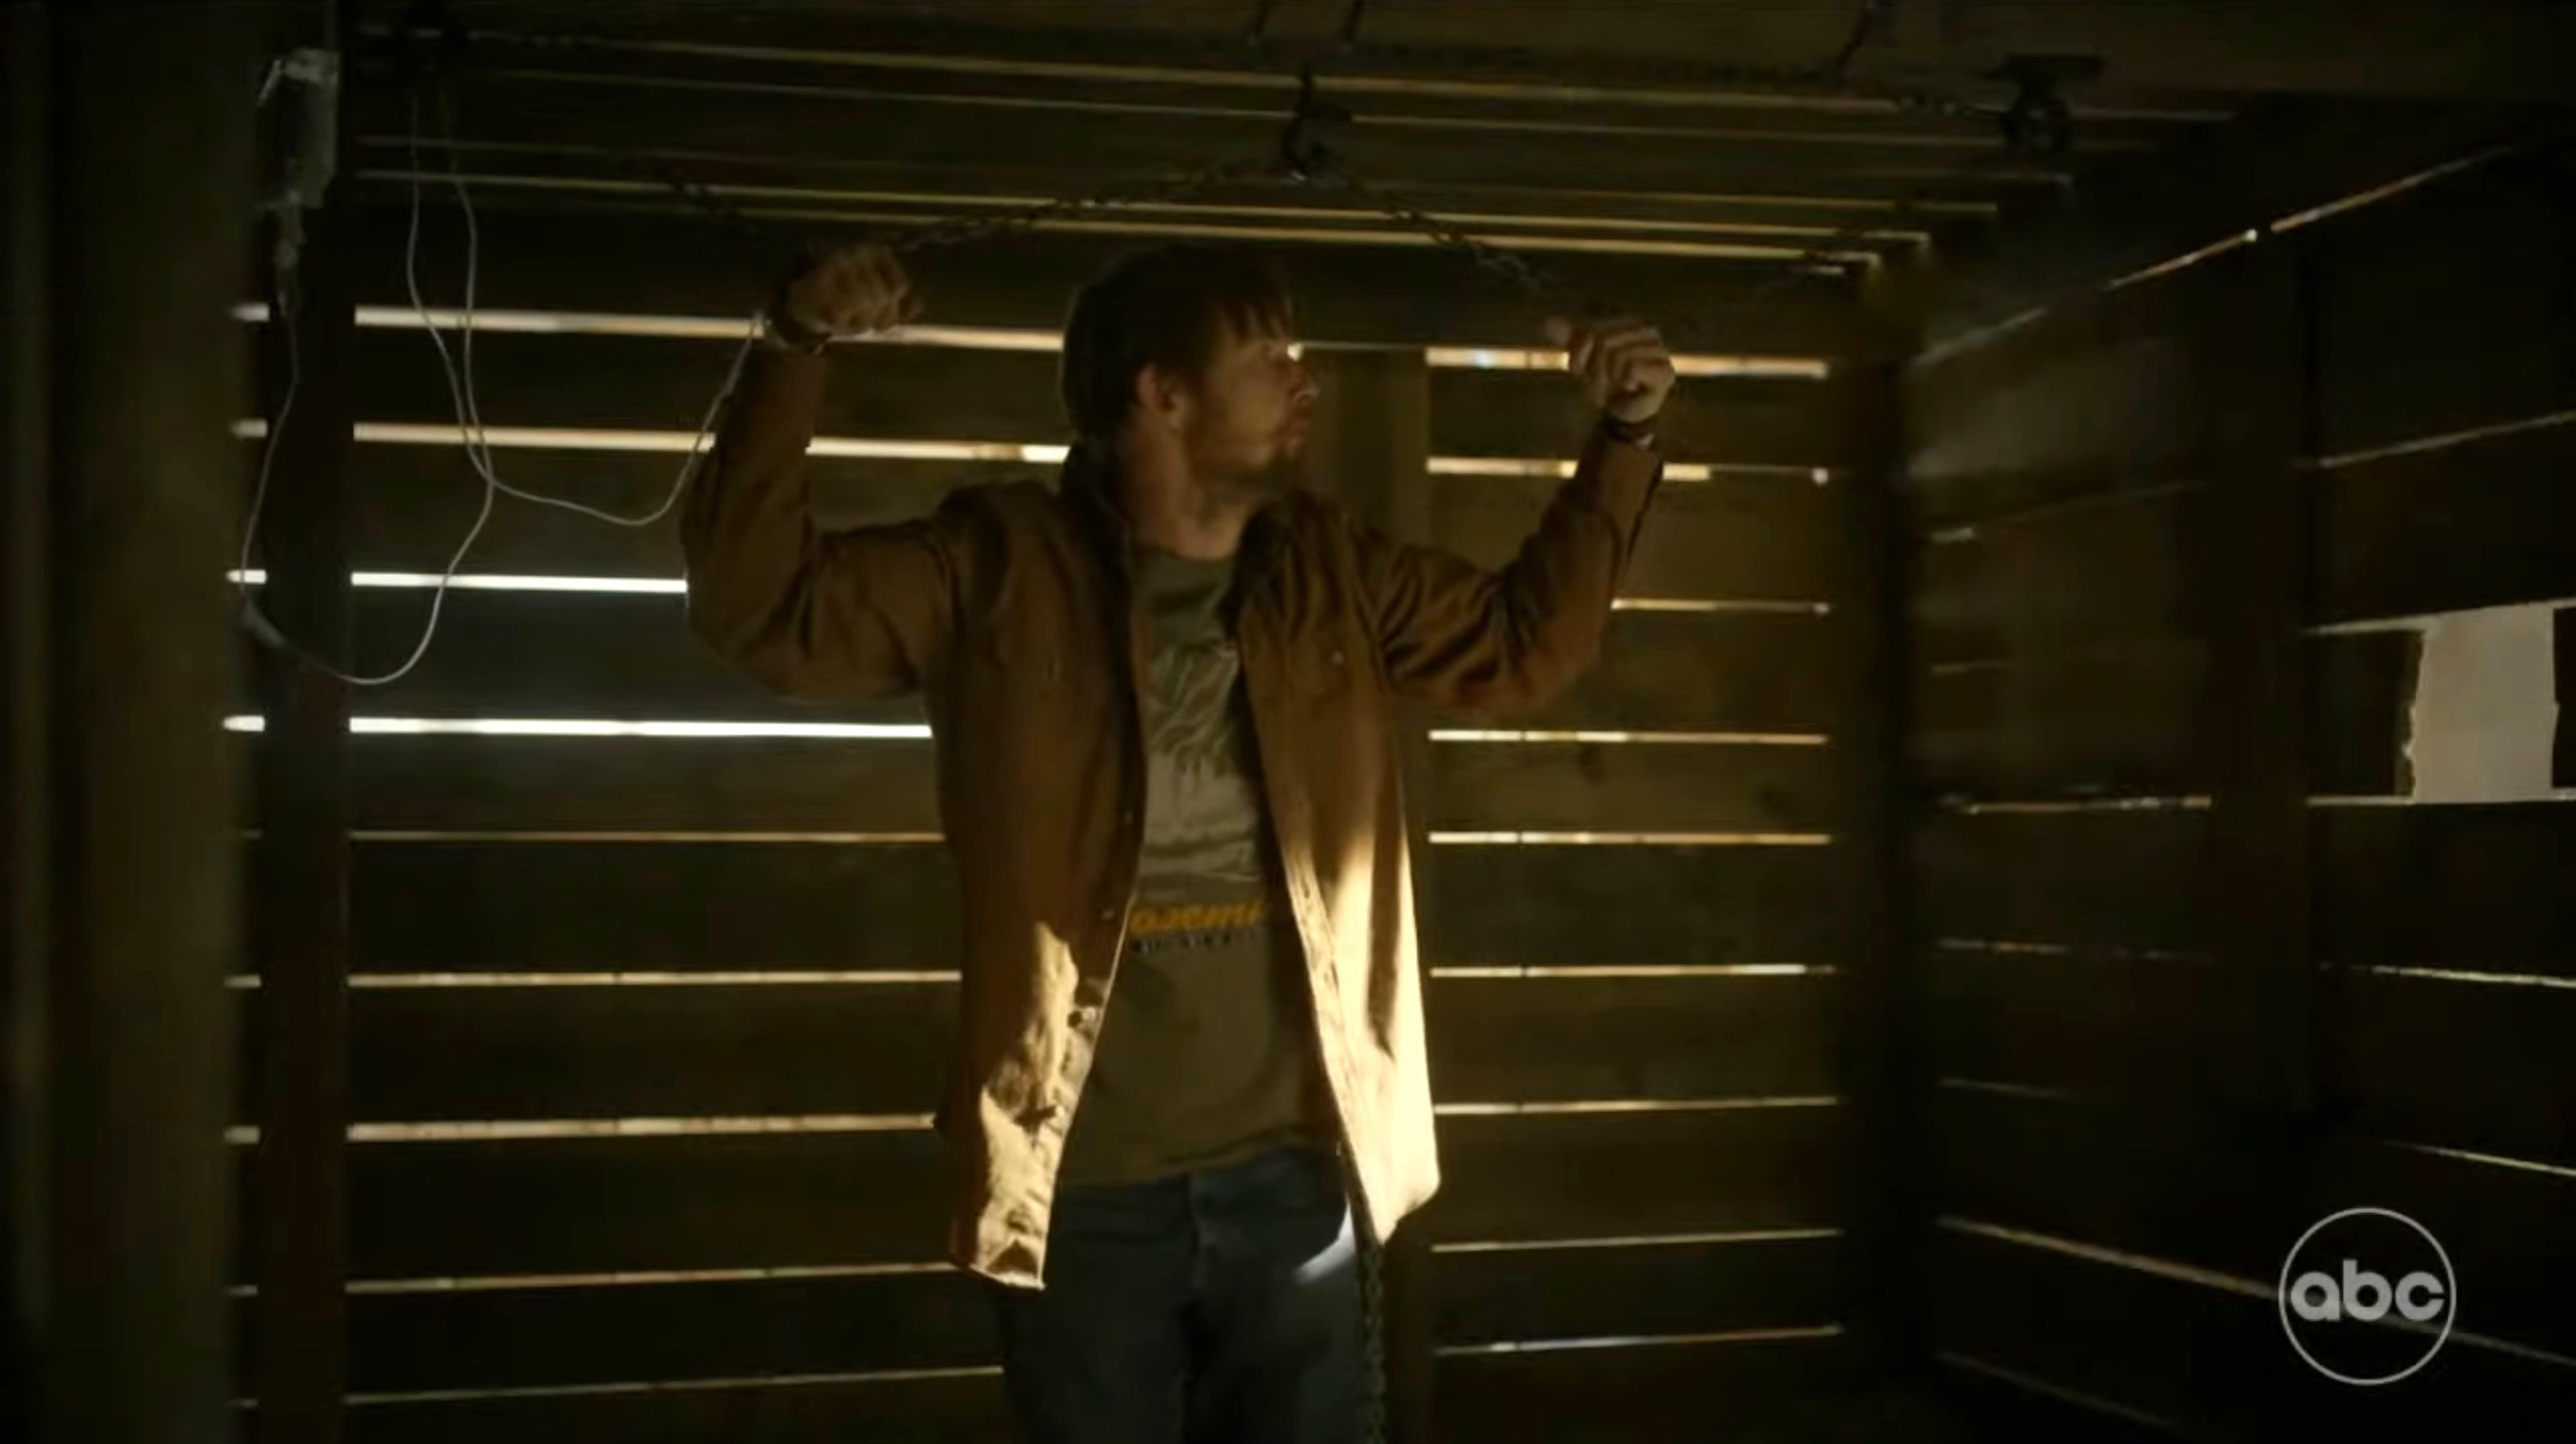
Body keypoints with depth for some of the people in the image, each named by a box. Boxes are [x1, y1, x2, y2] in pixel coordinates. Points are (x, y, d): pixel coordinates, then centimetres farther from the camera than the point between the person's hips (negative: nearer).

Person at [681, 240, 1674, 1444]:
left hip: (1290, 1173, 4)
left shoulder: (1331, 574, 6)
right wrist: (796, 351, -19)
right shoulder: (1000, 572, -7)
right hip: (1082, 1187, -3)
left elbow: (1525, 642, 18)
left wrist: (1622, 441, 10)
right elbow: (760, 604, -10)